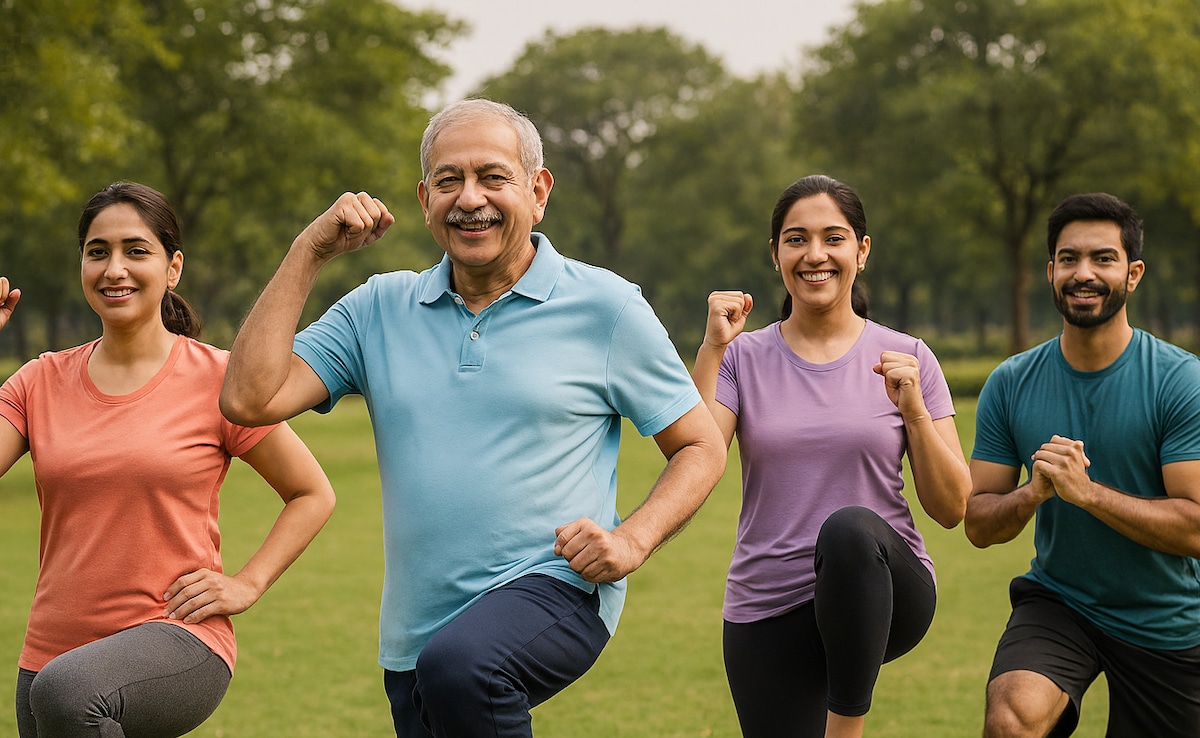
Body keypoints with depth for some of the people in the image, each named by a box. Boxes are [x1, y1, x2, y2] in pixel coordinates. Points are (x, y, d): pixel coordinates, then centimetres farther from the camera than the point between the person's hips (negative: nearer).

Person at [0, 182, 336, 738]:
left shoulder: (214, 378, -1)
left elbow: (313, 494, 7)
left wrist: (246, 584, -5)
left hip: (179, 640, -5)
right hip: (52, 654, 5)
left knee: (65, 691, -33)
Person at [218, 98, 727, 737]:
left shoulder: (606, 307, 1)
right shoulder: (378, 309, 9)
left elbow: (701, 448, 6)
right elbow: (250, 399, -2)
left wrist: (633, 540, -11)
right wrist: (308, 252, -1)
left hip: (555, 588, -5)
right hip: (415, 632, 5)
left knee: (457, 668, -34)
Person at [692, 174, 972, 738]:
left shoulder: (907, 358, 2)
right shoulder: (743, 358, 3)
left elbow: (951, 509, 1)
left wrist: (914, 411, -13)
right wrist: (712, 349, -13)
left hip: (883, 597, -2)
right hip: (767, 613, 2)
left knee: (851, 527, -33)